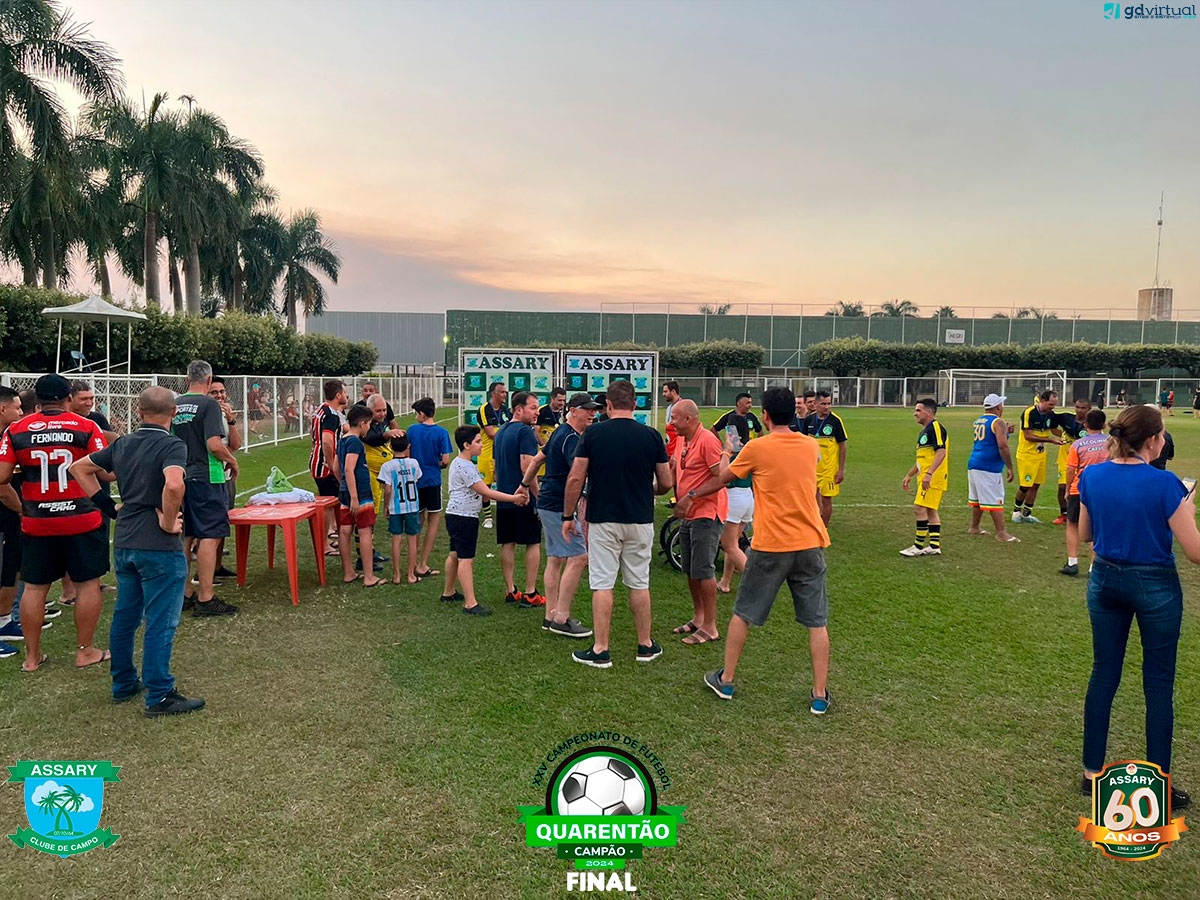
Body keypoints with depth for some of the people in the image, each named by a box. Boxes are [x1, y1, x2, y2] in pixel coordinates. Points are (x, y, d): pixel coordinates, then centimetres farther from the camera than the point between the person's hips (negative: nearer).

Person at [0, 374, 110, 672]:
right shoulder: (86, 427, -7)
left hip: (36, 523, 3)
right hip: (83, 520, -2)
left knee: (34, 586, 13)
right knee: (88, 583, 8)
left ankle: (32, 656, 21)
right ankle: (85, 652, 15)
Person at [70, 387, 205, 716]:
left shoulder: (122, 445, 9)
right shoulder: (172, 445, -14)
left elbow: (78, 468, 20)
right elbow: (173, 485, -34)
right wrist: (169, 521, -18)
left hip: (124, 541, 8)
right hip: (159, 545, -8)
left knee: (124, 616, 18)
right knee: (160, 623, -1)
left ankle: (123, 684, 30)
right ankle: (159, 697, 5)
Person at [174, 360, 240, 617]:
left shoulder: (175, 405, 9)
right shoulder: (208, 404, -12)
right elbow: (214, 444, -21)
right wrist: (232, 461, -4)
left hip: (180, 478, 8)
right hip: (206, 478, -8)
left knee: (185, 536, 15)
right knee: (210, 536, -5)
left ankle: (182, 593, 23)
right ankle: (205, 599, -5)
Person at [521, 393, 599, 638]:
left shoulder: (560, 434, 15)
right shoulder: (571, 438, -17)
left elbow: (536, 461, 23)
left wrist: (526, 486, 31)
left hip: (548, 504, 11)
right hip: (558, 506, -11)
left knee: (555, 559, 12)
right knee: (578, 557, -9)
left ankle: (551, 616, 17)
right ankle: (561, 618, -6)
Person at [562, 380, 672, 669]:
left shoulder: (593, 433, -6)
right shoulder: (651, 436, -2)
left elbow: (575, 478, -8)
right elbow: (666, 483, 3)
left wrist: (568, 516, 2)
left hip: (602, 520, -2)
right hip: (640, 520, 2)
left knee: (602, 584, 3)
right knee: (639, 583, 13)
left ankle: (600, 650, 7)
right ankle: (645, 645, 22)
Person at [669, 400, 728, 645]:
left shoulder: (708, 440, -16)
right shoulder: (683, 441, 11)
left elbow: (721, 477, -20)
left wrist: (691, 496, -22)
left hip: (706, 514, -9)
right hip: (688, 515, 9)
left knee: (703, 571, -5)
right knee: (690, 570, 15)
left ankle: (710, 627, 4)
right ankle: (698, 618, 29)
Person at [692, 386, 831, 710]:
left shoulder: (757, 448, -8)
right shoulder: (812, 446, 4)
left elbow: (722, 480, 7)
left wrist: (725, 458, 29)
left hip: (769, 547, -3)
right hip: (810, 544, 3)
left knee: (742, 614, 13)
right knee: (817, 623, 10)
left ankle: (726, 680, 24)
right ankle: (820, 695, 12)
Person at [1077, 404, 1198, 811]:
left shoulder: (1092, 476, -5)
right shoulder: (1164, 484, -20)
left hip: (1106, 580, 4)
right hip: (1155, 587, -4)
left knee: (1103, 674, 14)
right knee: (1158, 684, 8)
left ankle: (1092, 772, 23)